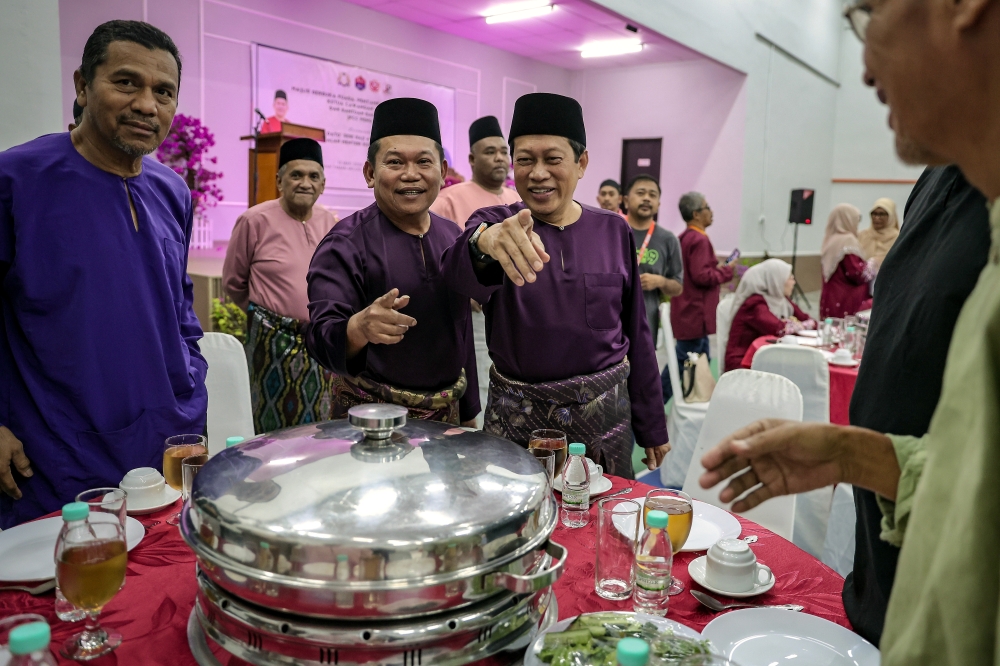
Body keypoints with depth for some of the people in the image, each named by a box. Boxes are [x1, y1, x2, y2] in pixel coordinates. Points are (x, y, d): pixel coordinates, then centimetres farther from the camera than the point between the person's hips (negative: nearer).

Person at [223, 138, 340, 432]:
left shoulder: (330, 223, 6)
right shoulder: (255, 221, -8)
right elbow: (233, 281, 1)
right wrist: (265, 312, 9)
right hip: (274, 341, -4)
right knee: (277, 431, 5)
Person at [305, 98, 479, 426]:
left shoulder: (452, 237, 4)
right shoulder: (344, 244, -14)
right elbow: (322, 337, -25)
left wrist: (468, 413, 14)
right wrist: (358, 329, -47)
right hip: (372, 414, -5)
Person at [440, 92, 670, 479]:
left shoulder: (614, 231, 2)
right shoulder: (493, 223, -4)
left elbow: (637, 334, 6)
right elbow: (459, 274, -28)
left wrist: (652, 428, 8)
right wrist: (484, 243, -51)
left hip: (605, 415, 2)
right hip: (517, 416, -1)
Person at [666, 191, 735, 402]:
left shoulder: (685, 238, 13)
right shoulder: (699, 240, -18)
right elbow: (702, 276, -24)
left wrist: (717, 268, 13)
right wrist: (726, 270, -9)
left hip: (689, 311, 10)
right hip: (695, 313, -10)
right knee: (683, 362, -4)